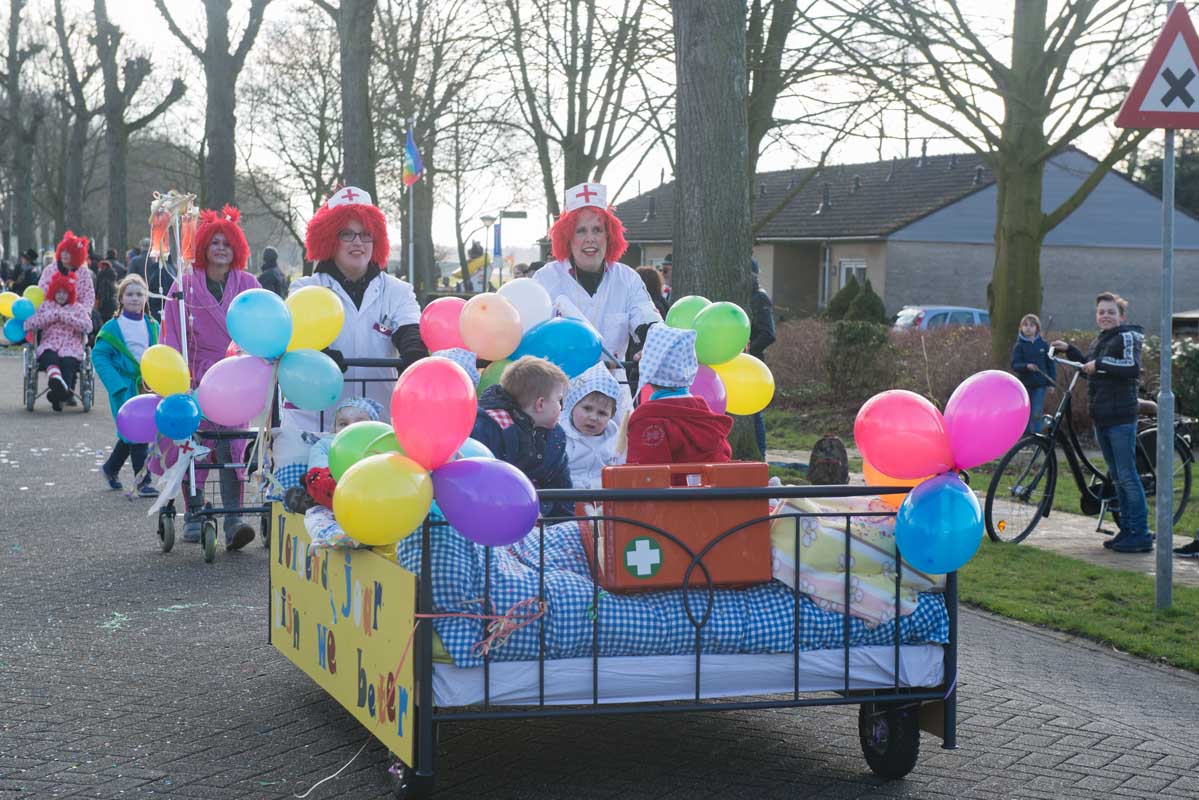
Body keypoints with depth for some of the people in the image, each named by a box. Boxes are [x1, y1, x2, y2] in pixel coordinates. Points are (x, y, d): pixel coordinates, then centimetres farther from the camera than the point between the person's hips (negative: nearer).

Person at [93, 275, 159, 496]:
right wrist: (117, 384, -17)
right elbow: (99, 355, -8)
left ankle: (111, 469, 36)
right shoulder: (113, 327, -6)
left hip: (148, 387, 5)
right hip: (125, 389, -5)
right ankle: (143, 482, -5)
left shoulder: (153, 326, 9)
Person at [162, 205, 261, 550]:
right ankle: (194, 513, 13)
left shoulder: (248, 285, 8)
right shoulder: (185, 284, 5)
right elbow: (171, 334, 4)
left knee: (231, 444, -9)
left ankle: (233, 519, -13)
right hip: (196, 376, 0)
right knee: (196, 443, 2)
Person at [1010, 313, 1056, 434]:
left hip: (1040, 384, -1)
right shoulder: (1019, 346, 0)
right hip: (1025, 384, 1)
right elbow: (1014, 365, -8)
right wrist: (1026, 366, -27)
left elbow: (1051, 364, 5)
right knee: (1026, 415, 8)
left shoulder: (1043, 345, 2)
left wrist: (1052, 383, 0)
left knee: (1036, 414, -8)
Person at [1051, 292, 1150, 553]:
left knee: (1127, 476, -8)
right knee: (1117, 476, 13)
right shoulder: (1099, 341, 18)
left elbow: (1133, 368, -24)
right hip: (1101, 417, 9)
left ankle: (1141, 535, -5)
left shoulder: (1127, 337, -8)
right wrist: (1069, 350, 21)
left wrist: (1100, 363, -24)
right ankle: (1126, 529, 20)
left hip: (1121, 417, -9)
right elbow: (1090, 370, 30)